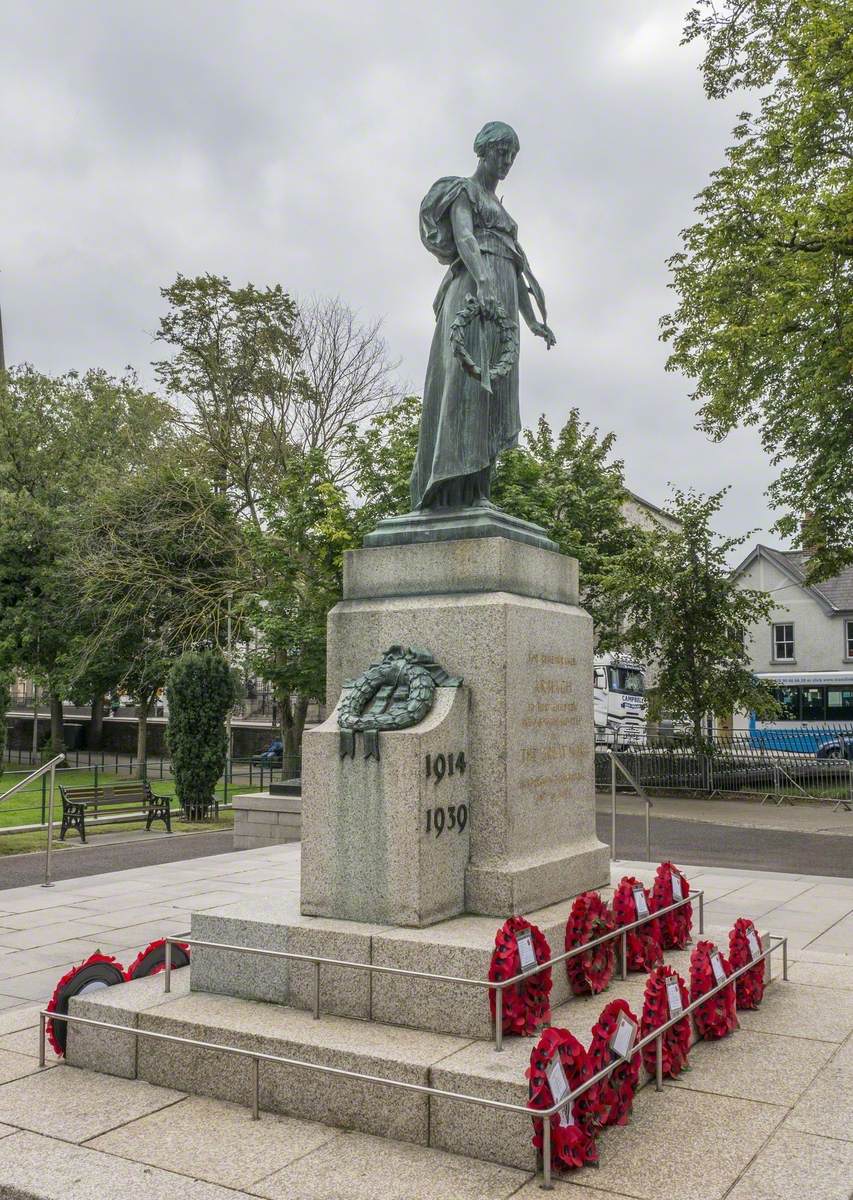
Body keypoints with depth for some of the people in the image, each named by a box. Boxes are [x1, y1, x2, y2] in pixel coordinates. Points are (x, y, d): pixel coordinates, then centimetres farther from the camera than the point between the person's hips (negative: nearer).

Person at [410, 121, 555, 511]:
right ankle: (456, 491, -28)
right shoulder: (463, 191, 7)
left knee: (494, 392, -3)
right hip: (472, 290, -8)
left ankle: (476, 491, -8)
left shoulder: (499, 207, 32)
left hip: (501, 303, 8)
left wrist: (532, 320, 22)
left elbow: (515, 266, 29)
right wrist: (483, 281, -29)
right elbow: (463, 236, -12)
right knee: (466, 380, -19)